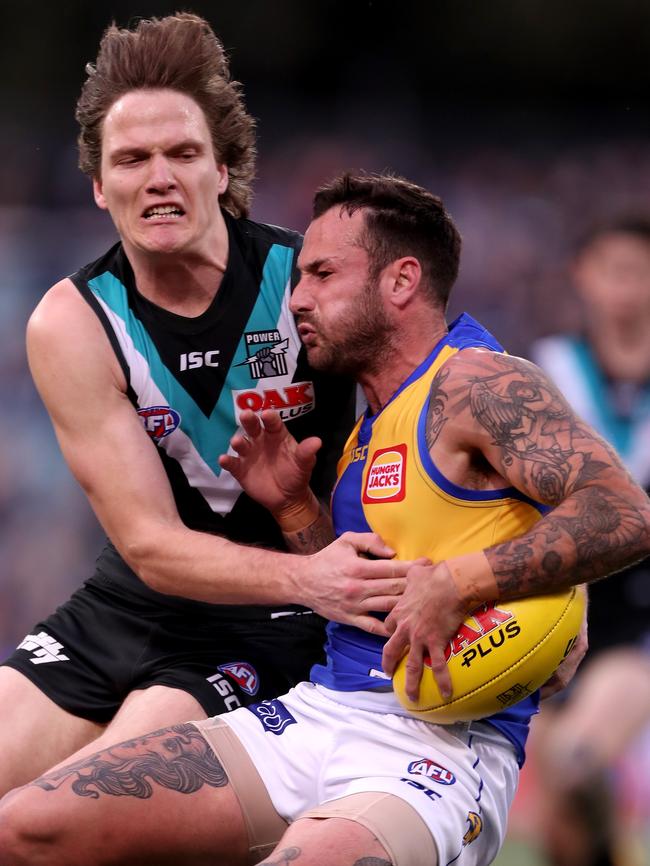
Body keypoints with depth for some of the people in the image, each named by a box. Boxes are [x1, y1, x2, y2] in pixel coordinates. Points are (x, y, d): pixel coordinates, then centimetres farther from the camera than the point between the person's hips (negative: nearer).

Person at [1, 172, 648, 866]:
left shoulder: (476, 385, -7)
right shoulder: (368, 428, 21)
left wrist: (454, 583, -22)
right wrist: (293, 508, 10)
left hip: (442, 746, -8)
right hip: (315, 714, 8)